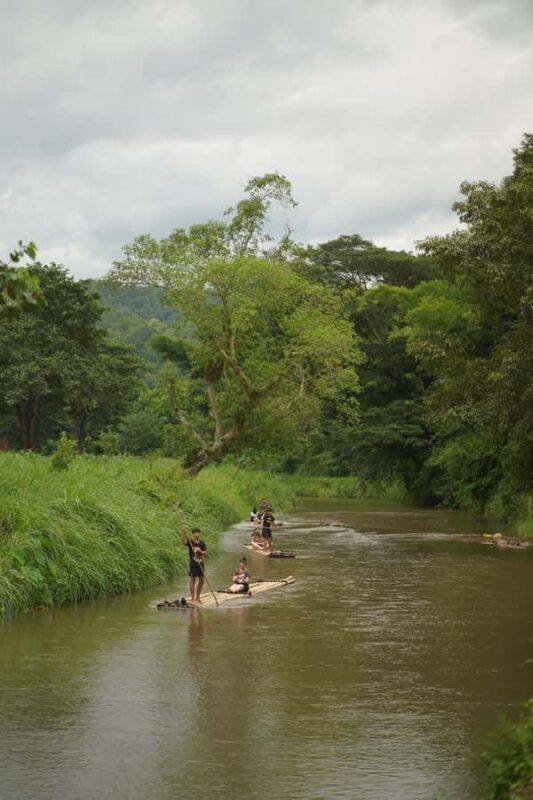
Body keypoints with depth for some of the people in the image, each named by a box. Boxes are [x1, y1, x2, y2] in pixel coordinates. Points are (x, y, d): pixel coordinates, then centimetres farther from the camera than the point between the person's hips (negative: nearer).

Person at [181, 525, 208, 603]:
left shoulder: (202, 543, 8)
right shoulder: (190, 542, -6)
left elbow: (205, 553, 9)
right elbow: (184, 541, -27)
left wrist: (200, 551, -12)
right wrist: (183, 532, -43)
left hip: (200, 564, 6)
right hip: (193, 564, -6)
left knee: (201, 580, 9)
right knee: (192, 580, -3)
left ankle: (197, 598, 21)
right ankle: (193, 599, 1)